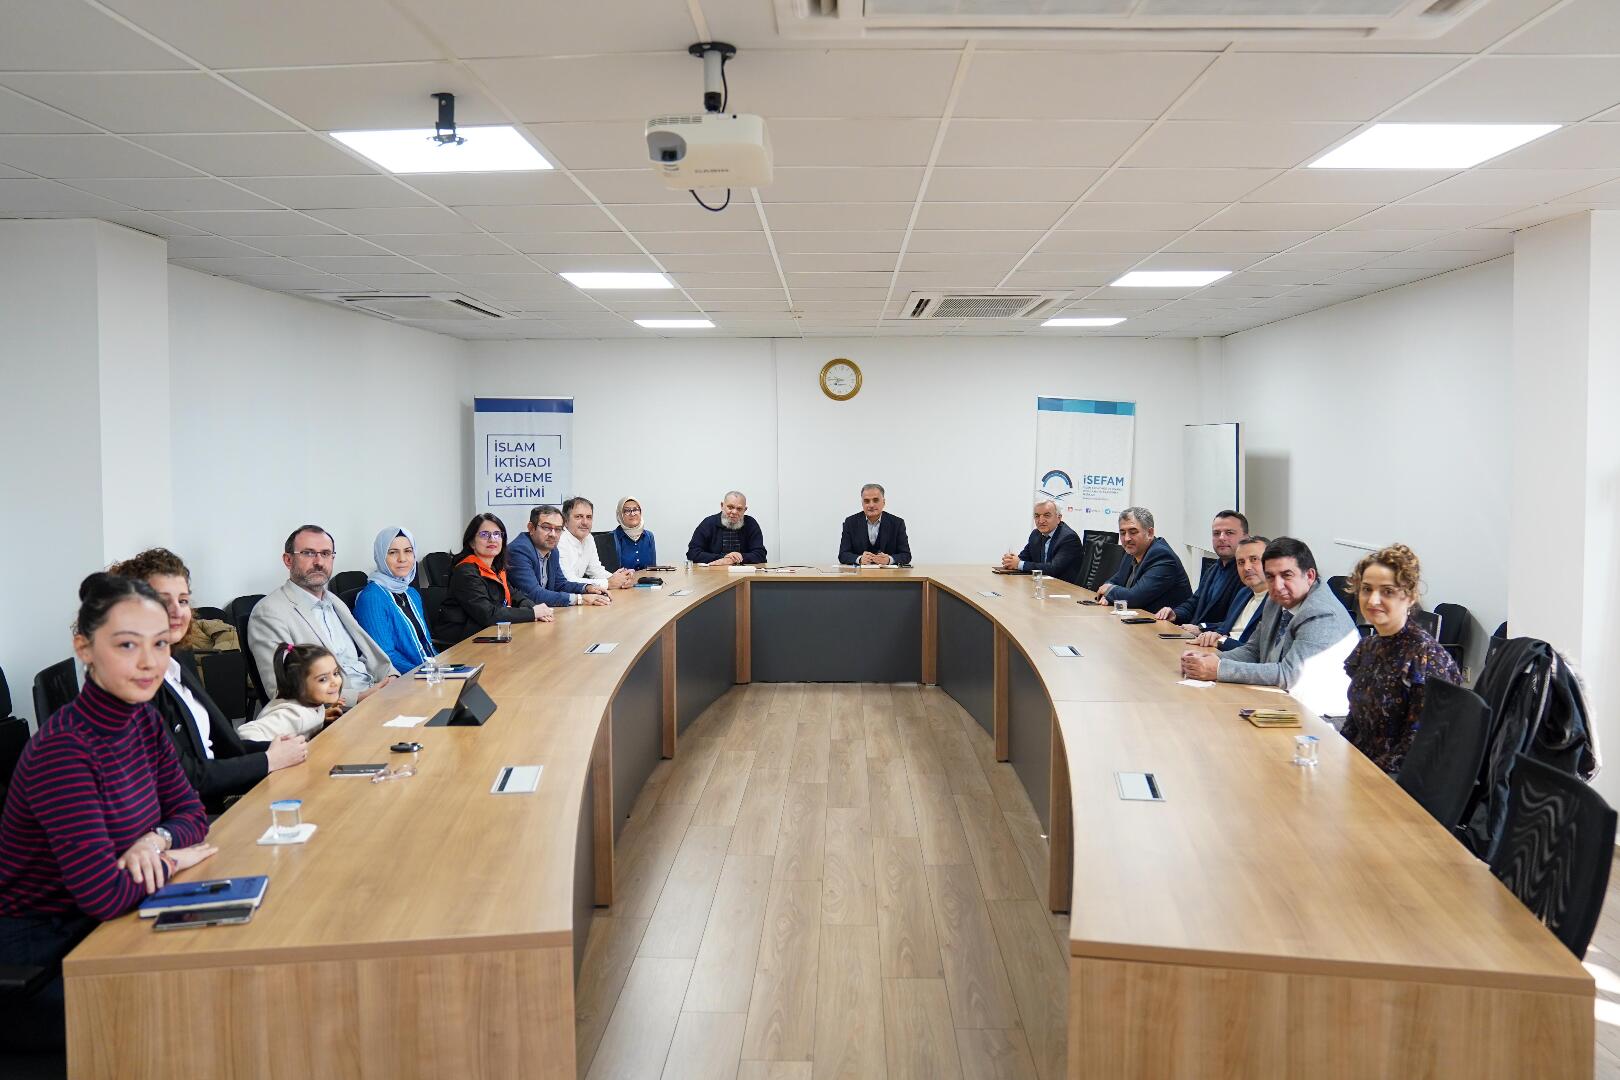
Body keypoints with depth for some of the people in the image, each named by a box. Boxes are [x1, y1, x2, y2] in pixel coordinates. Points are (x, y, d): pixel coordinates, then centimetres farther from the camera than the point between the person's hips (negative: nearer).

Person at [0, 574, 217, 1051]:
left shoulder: (142, 720, -1)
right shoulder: (62, 749, -26)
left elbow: (191, 814, 7)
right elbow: (103, 895, -30)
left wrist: (156, 840, -14)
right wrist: (171, 861, -12)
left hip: (90, 938, 7)